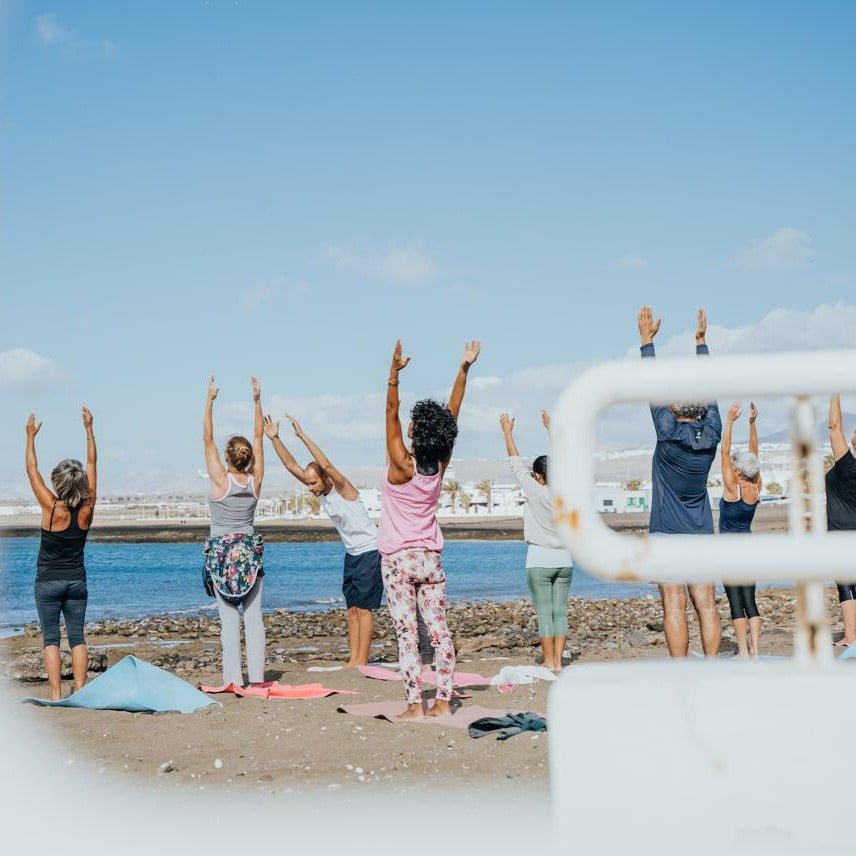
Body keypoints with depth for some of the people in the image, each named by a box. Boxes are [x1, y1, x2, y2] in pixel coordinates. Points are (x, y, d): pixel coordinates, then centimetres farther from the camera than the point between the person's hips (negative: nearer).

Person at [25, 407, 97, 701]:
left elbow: (32, 470, -7)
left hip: (48, 583, -3)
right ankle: (79, 690, 1)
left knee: (51, 638, 0)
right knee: (77, 637, 7)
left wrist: (31, 436, 1)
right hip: (77, 581, 3)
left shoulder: (52, 508, -15)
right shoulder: (87, 509, -7)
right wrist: (89, 429, 6)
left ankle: (56, 694, -6)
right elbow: (92, 465, 1)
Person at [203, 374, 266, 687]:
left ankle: (233, 679, -6)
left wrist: (210, 401, -6)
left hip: (222, 552, -3)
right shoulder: (255, 480, -2)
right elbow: (259, 437, 5)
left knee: (229, 618, -4)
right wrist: (257, 400, 6)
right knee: (254, 617, 4)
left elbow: (208, 439, -8)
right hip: (250, 550, 3)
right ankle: (257, 676, 2)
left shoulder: (221, 480, -11)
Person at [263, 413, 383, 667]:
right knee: (352, 608, 6)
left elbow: (326, 464, -35)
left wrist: (303, 436, -38)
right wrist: (274, 439, -10)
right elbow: (292, 466, -1)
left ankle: (362, 661, -7)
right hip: (352, 554, 8)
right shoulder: (321, 492, 2)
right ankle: (354, 659, 7)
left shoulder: (343, 489, -19)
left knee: (363, 608, -9)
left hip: (370, 552, -8)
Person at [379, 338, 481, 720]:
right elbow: (453, 411, 2)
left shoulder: (402, 464, -16)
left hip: (398, 559, -5)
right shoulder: (441, 463, -4)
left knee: (407, 633, -4)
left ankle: (415, 705, -5)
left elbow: (391, 412, -19)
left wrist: (395, 373, -24)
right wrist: (464, 368, 3)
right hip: (431, 557, 5)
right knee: (438, 629, 5)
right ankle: (443, 700, 5)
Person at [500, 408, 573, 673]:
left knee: (544, 613, -1)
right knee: (560, 611, 5)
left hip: (540, 561, -4)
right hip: (564, 561, 4)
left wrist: (507, 431, 7)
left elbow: (516, 463, -3)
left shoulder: (536, 493, -11)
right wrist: (551, 429, 21)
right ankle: (558, 661, 4)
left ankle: (549, 661, 1)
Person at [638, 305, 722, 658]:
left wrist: (647, 340, 4)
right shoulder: (711, 435, 0)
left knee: (674, 606, -6)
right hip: (702, 534, 4)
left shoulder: (669, 435, -11)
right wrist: (701, 341, 21)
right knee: (705, 604, 3)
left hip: (668, 533, -4)